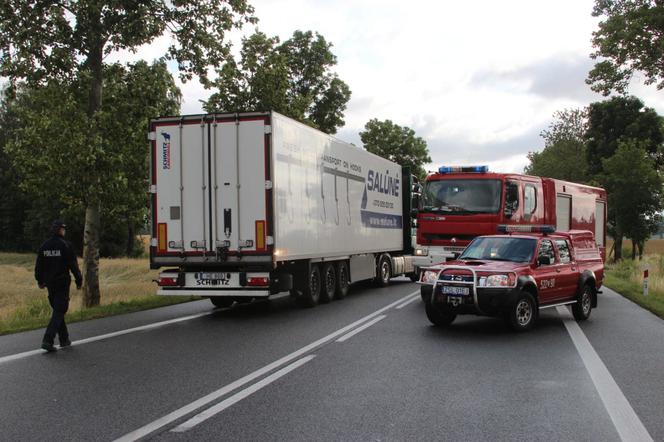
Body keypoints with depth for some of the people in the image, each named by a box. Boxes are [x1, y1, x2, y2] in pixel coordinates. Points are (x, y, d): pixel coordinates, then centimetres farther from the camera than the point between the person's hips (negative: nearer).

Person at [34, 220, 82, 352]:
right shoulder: (65, 245, -12)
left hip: (49, 283, 6)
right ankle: (48, 340, -16)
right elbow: (73, 265, -12)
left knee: (57, 310, 17)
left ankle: (64, 339, 24)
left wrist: (40, 280, 22)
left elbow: (38, 265, 11)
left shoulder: (44, 245, 5)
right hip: (62, 283, -6)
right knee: (59, 312, -4)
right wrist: (79, 281, -3)